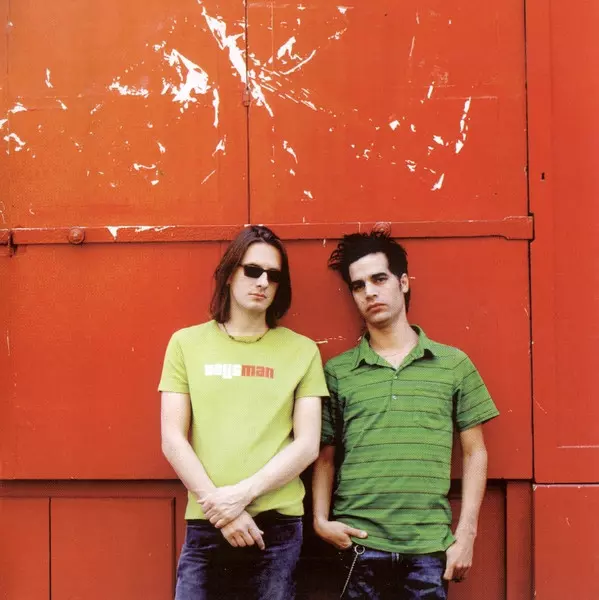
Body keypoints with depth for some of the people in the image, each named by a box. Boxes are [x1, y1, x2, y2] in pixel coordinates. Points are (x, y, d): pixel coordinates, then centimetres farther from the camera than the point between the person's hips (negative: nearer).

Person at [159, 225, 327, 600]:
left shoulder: (302, 350, 3)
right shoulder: (187, 343, 4)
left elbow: (307, 445, -2)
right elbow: (173, 441, 0)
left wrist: (242, 493, -12)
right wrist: (218, 506, -9)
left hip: (277, 526, 0)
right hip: (205, 525, 0)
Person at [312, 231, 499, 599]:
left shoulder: (454, 364, 4)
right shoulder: (336, 372, 4)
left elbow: (475, 453, 5)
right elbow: (325, 458, 7)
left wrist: (466, 534, 0)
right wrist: (321, 519, -7)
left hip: (430, 546, 0)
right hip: (359, 544, 0)